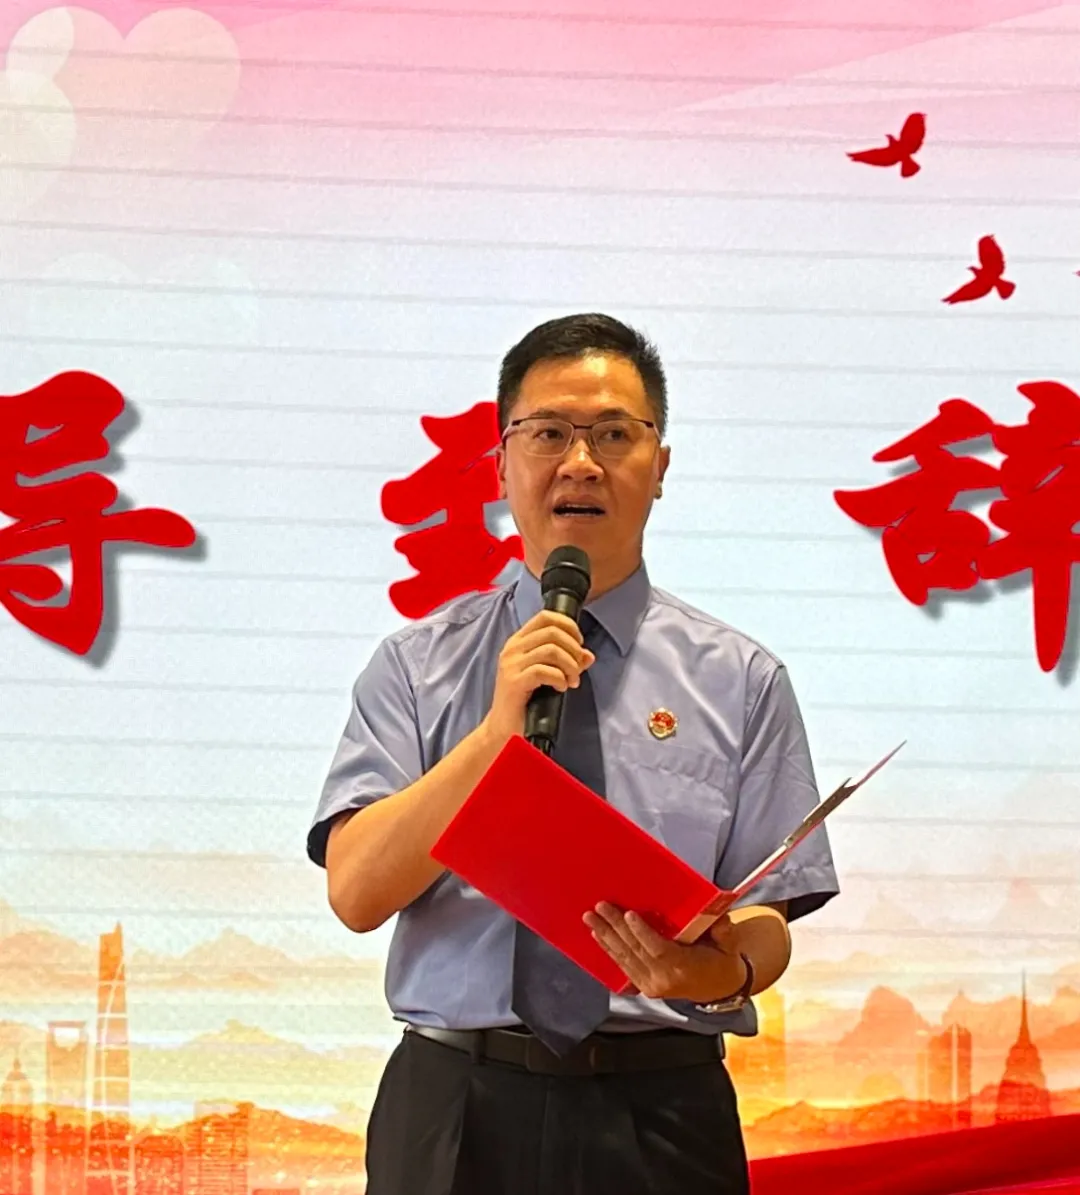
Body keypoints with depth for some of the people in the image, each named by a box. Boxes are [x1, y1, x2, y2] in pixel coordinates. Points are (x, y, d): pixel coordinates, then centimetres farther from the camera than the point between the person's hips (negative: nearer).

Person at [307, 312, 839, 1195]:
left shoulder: (739, 680, 4)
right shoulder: (417, 666, 4)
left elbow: (766, 922, 1)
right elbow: (356, 890, -7)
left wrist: (721, 972, -22)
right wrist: (500, 727, -16)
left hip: (659, 1121, 0)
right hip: (455, 1113, 0)